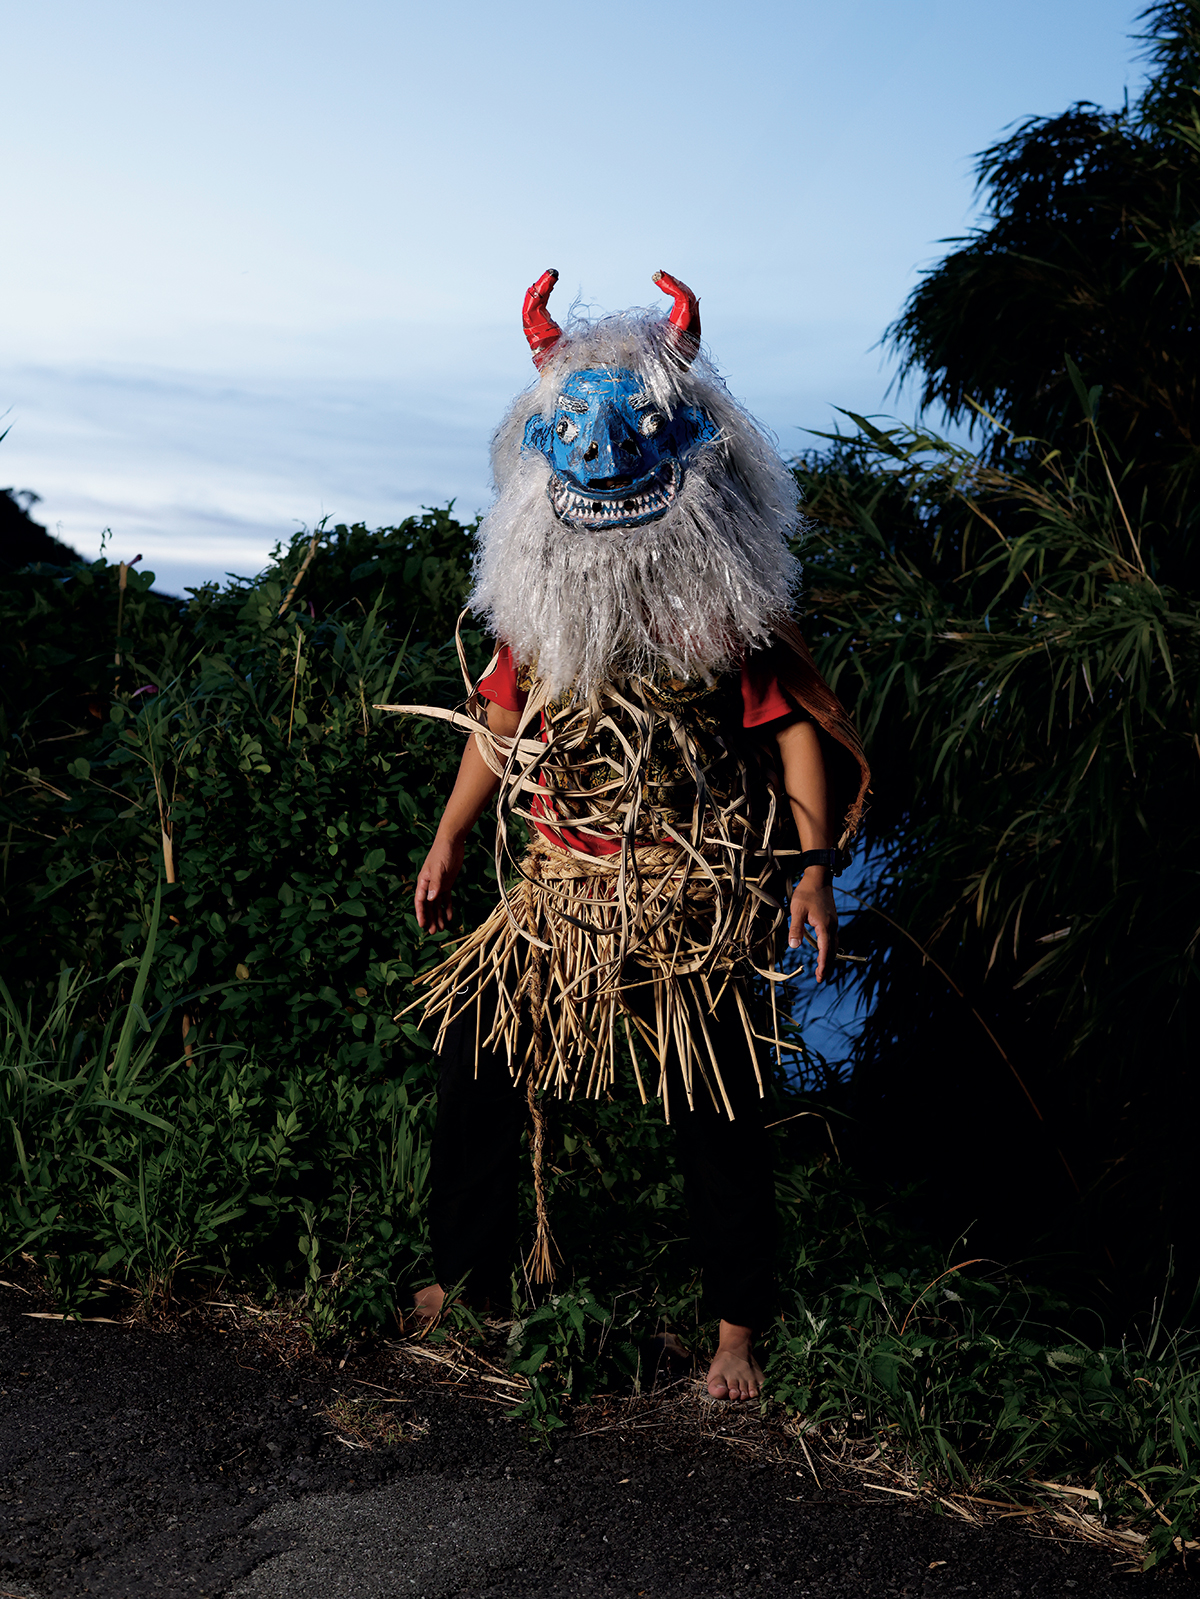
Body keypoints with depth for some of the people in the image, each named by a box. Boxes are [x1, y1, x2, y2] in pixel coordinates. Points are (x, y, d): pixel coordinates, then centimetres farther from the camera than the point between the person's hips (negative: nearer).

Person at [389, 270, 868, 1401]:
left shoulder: (725, 597, -8)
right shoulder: (536, 593, 4)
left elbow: (793, 725, -6)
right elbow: (502, 718, 14)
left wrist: (814, 865, -13)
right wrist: (449, 842, 14)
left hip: (696, 898, -4)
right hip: (556, 885, 4)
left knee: (715, 1109, 2)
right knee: (472, 1058, 6)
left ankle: (737, 1324, 20)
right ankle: (468, 1275, 27)